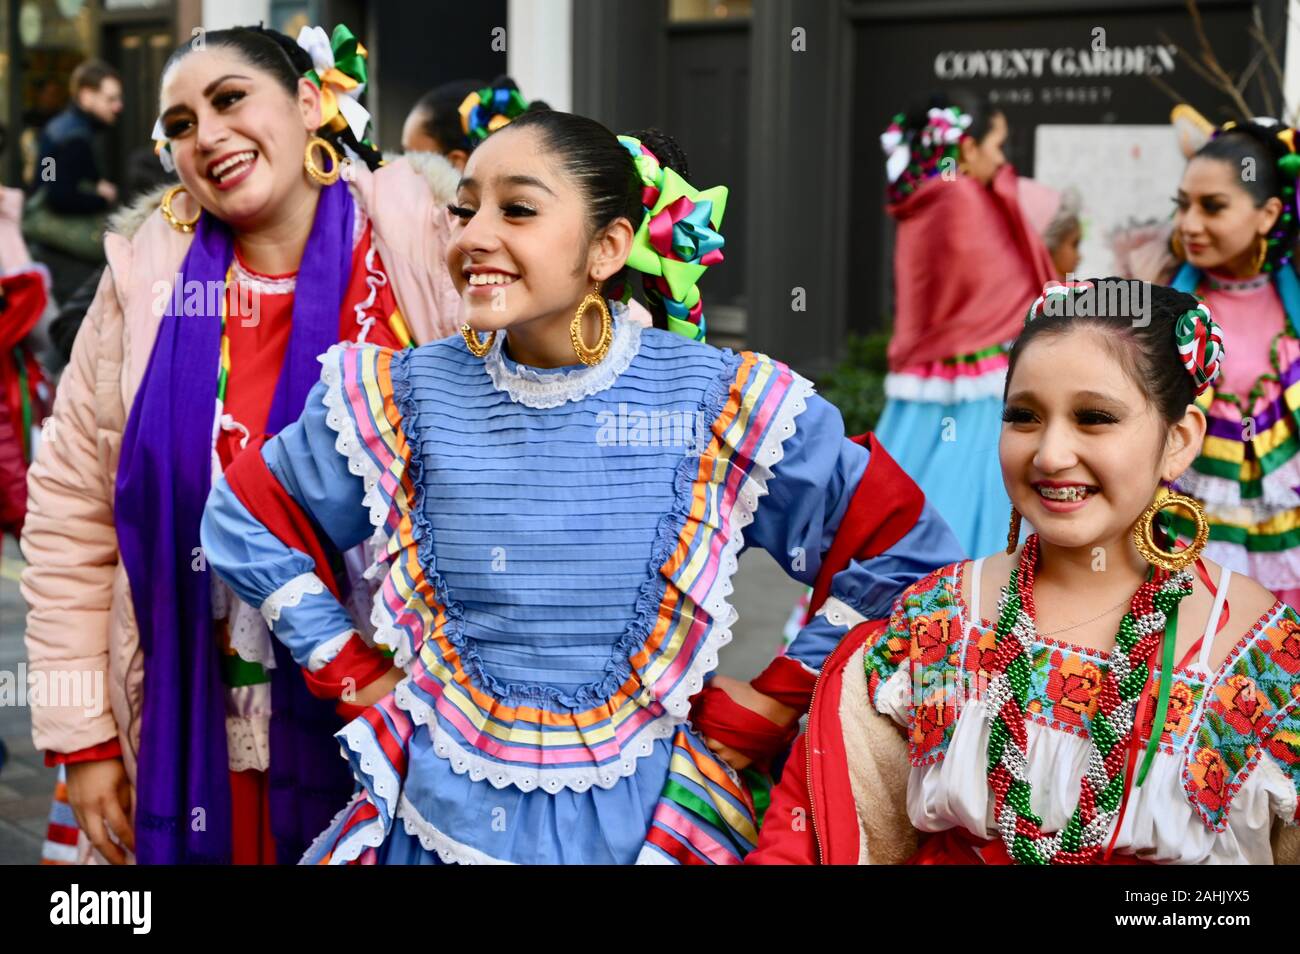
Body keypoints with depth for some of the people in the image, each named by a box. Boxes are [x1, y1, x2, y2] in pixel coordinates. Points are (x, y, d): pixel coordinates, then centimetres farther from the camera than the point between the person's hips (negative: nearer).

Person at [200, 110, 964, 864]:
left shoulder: (723, 401, -10)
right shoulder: (402, 397, -5)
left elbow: (904, 550, -4)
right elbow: (248, 523, 8)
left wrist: (762, 711, -5)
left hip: (641, 826, -1)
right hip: (441, 823, 2)